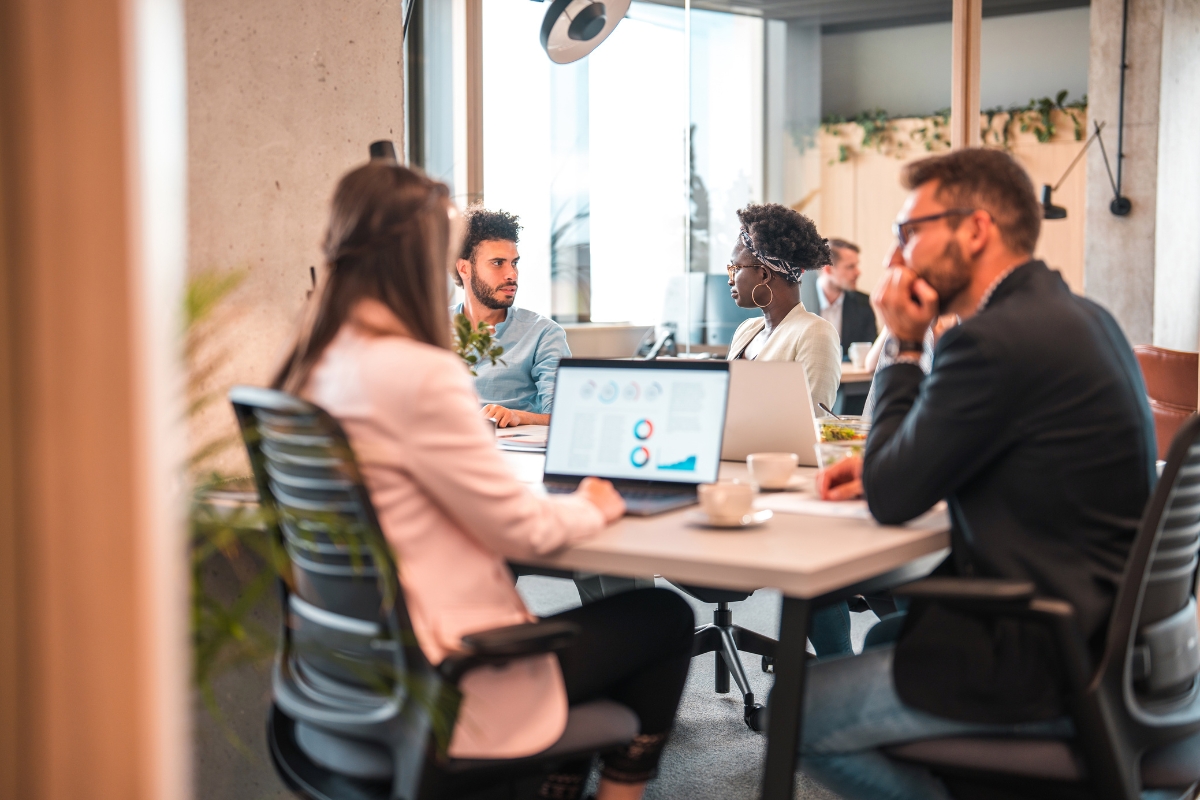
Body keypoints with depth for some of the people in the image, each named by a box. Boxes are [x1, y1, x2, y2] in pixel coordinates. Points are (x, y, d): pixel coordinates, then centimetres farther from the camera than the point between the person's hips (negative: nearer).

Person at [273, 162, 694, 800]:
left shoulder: (311, 369, 1)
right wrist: (593, 507, 2)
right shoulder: (418, 373, -25)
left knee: (592, 614, 28)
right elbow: (518, 528, -17)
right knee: (666, 620, 10)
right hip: (444, 684, -9)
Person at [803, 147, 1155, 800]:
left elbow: (891, 499, -14)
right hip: (1097, 622, 10)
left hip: (1045, 664, -10)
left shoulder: (996, 338, -23)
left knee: (797, 715, 0)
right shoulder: (1080, 316, 9)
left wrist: (905, 348, -6)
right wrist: (886, 468, 7)